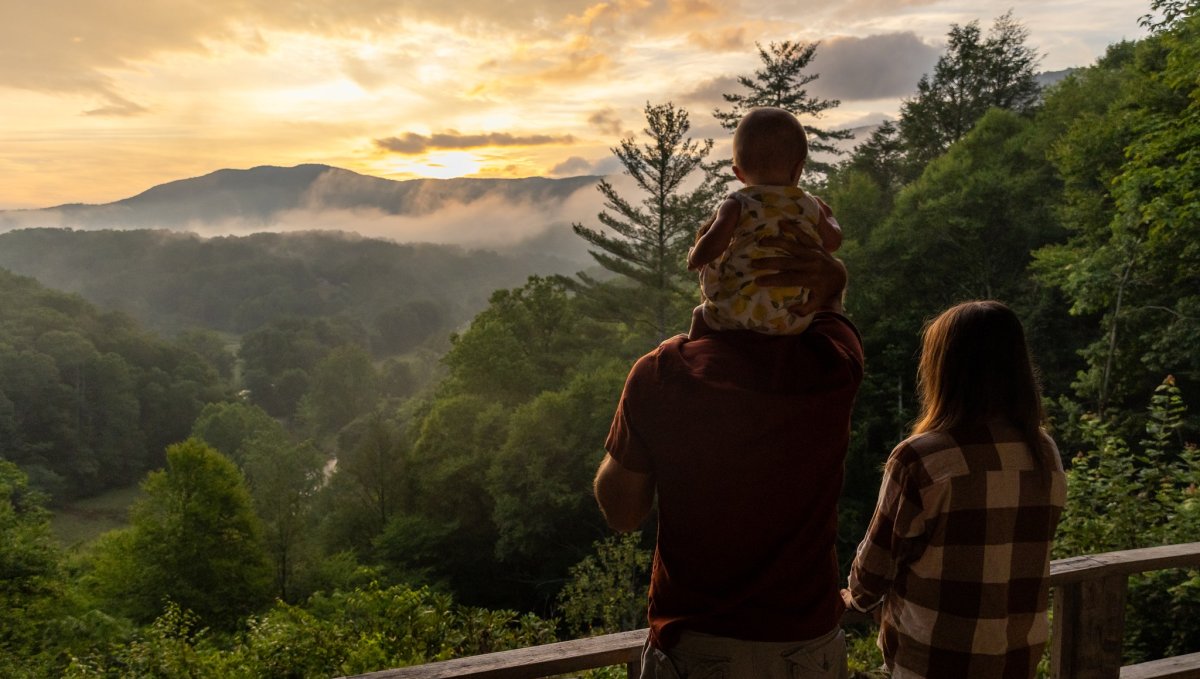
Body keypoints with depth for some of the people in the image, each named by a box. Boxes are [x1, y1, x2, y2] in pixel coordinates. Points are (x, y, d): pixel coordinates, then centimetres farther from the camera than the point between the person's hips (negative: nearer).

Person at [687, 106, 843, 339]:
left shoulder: (737, 205, -6)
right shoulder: (809, 206, 7)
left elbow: (711, 246, -15)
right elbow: (832, 241, 22)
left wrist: (694, 257, 7)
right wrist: (828, 216, 42)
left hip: (738, 313, -3)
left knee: (702, 315, 23)